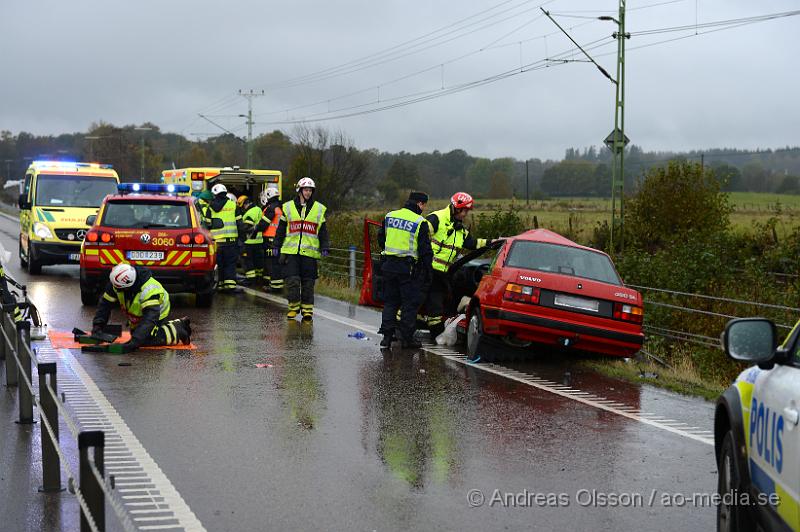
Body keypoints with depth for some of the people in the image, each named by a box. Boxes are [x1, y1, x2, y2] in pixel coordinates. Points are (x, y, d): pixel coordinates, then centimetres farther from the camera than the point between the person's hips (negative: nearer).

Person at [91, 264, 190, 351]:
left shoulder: (149, 290, -42)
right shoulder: (117, 283, -24)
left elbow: (150, 319, -46)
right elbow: (105, 304, -15)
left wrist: (135, 341, -54)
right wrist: (97, 326, -25)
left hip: (158, 316, -8)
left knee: (146, 340, -22)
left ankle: (178, 330, -2)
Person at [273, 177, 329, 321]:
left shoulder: (319, 209, 10)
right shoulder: (288, 207, 9)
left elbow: (323, 232, 13)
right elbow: (281, 229, 14)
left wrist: (324, 248, 5)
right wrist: (276, 246, 11)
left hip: (310, 252, 0)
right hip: (291, 251, 0)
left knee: (308, 282, 1)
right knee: (292, 280, -5)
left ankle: (307, 310, 9)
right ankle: (294, 306, 11)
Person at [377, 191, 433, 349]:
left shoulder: (389, 216, 8)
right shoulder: (420, 222, -8)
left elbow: (381, 238, 18)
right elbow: (425, 249, -8)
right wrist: (427, 271, -2)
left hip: (389, 265, 5)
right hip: (408, 268, -5)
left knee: (390, 302, 13)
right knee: (410, 303, 3)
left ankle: (387, 336, 10)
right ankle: (407, 338, 4)